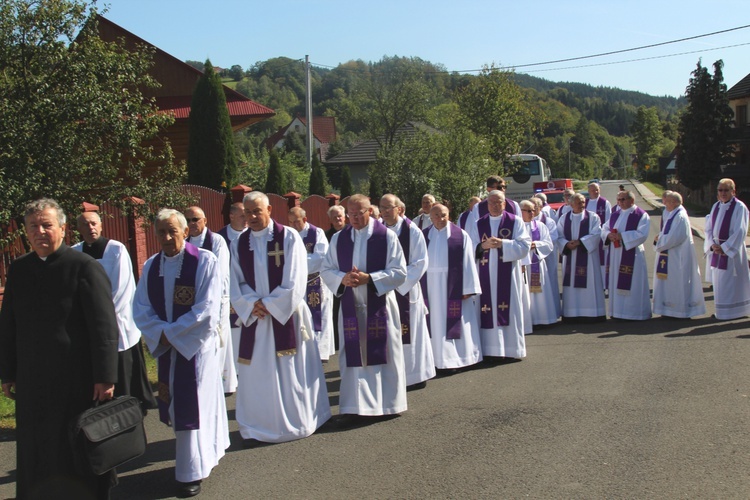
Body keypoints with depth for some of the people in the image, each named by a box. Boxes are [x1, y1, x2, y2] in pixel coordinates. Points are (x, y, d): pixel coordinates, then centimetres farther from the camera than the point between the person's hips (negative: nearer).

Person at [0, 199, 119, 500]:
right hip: (31, 382, 5)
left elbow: (104, 326, -12)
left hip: (78, 382, -5)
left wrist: (105, 377, -14)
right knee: (34, 456, 14)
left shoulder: (84, 267, -10)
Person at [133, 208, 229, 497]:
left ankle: (192, 473, 12)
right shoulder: (151, 266, 5)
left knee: (194, 405, 0)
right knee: (176, 405, 11)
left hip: (198, 344, -5)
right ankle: (206, 454, 30)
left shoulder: (204, 261, -11)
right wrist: (162, 334, -14)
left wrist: (170, 332, -15)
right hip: (166, 347, 5)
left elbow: (207, 309, -17)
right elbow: (141, 310, 3)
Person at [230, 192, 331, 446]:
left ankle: (296, 423, 18)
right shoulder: (239, 243, 7)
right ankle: (256, 429, 16)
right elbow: (236, 284, 7)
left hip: (287, 315, -3)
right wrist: (253, 303, -11)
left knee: (290, 372, 3)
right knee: (256, 373, 5)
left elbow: (294, 281, -10)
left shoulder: (289, 237, -5)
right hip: (254, 317, 4)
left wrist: (268, 304, -12)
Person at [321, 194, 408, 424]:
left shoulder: (387, 236, -4)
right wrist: (343, 278, -13)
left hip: (380, 307, -2)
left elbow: (400, 272, -7)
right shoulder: (339, 238, 6)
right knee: (353, 357, 4)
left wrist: (369, 278, -18)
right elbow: (326, 270, 8)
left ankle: (387, 402, 21)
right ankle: (354, 407, 10)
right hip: (350, 307, 3)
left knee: (384, 354, 6)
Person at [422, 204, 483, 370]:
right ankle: (437, 356, 16)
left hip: (454, 287, -2)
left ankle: (455, 357, 13)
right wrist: (419, 288, 3)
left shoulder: (460, 235, -4)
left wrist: (469, 288, -9)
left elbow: (468, 263, -5)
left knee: (454, 323, 2)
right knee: (436, 323, 8)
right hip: (430, 287, 3)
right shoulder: (424, 236, 4)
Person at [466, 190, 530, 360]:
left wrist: (502, 244, -17)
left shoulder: (515, 222, 5)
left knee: (510, 310, -1)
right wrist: (483, 246, -13)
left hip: (508, 275, -2)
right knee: (487, 312, -1)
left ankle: (511, 348, 7)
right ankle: (489, 349, 4)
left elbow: (524, 246, -5)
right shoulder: (477, 225, 12)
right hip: (485, 275, 2)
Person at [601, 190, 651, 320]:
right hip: (614, 254, 6)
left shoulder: (641, 215, -5)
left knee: (631, 284, -4)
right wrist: (609, 235, -8)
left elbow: (642, 234, -16)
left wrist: (622, 236, -21)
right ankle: (618, 311, 16)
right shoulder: (615, 215, 15)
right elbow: (604, 229, 15)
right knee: (616, 284, 8)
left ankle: (634, 312, 5)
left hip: (631, 255, -6)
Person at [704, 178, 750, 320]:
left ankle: (733, 311, 9)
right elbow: (709, 228, 9)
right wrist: (712, 245, -7)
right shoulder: (716, 206, 9)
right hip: (716, 249, 6)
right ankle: (721, 312, 21)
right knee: (718, 281, 10)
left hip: (732, 251, -6)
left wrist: (724, 248, -17)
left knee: (730, 282, -3)